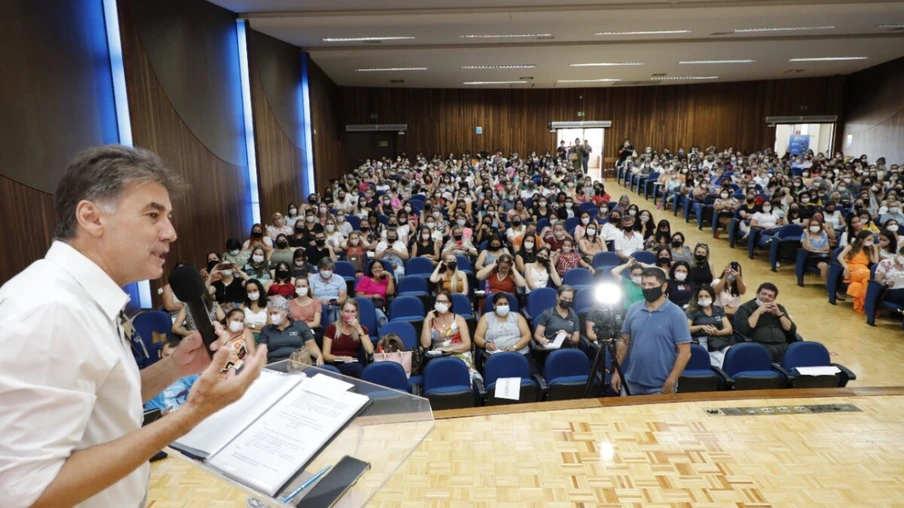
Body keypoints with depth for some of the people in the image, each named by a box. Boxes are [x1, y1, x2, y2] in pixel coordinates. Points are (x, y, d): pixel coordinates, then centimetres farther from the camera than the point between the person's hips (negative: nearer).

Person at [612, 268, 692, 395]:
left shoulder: (676, 314, -9)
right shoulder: (633, 309, 2)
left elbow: (685, 353, -10)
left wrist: (670, 383, -14)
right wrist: (616, 371, 3)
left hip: (660, 387, -4)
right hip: (632, 383, 4)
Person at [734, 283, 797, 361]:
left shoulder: (779, 308, 24)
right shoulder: (745, 308, 9)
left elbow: (792, 330, 16)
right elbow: (743, 329, -8)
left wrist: (779, 314, 3)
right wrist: (758, 312, -5)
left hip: (782, 346, 4)